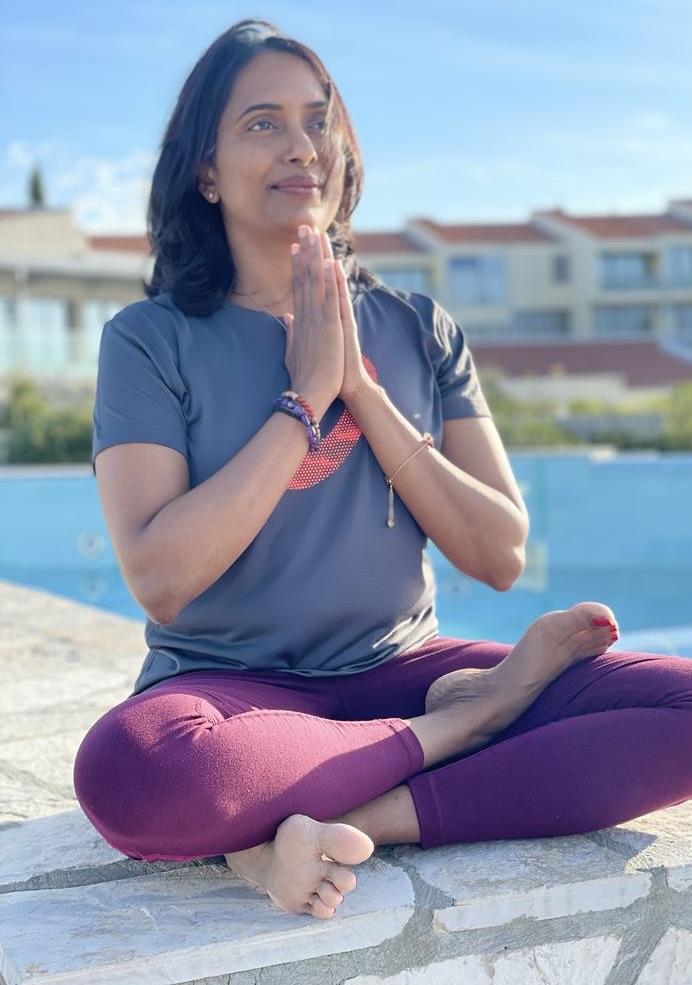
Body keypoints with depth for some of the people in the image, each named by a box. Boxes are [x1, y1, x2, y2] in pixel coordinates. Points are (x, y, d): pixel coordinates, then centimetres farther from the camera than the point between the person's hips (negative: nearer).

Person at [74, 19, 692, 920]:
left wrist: (362, 388, -10)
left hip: (399, 670, 3)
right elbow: (160, 581, -16)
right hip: (233, 692, -2)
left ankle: (338, 827, -22)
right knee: (126, 769, -39)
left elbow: (500, 556, -2)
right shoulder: (151, 340, -3)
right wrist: (304, 397, -14)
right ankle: (463, 720, -15)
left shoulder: (418, 331, 7)